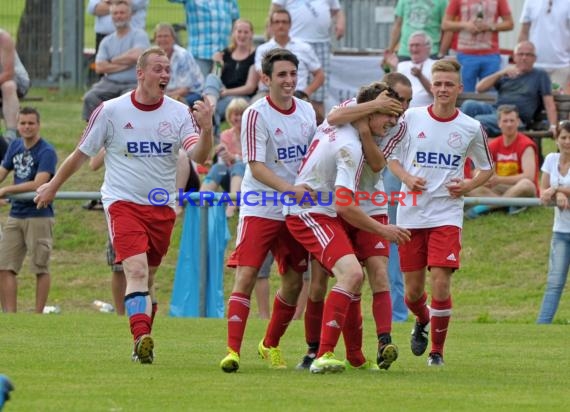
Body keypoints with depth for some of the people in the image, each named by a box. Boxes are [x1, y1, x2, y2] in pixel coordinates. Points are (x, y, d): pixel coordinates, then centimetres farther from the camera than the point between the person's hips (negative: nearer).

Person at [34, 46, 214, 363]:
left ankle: (143, 343, 23)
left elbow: (199, 155, -13)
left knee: (148, 278, 11)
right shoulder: (111, 111, -4)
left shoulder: (179, 113, 0)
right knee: (136, 270, -21)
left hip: (162, 207, 3)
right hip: (123, 203, -3)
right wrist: (53, 186, 18)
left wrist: (206, 129, -33)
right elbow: (82, 153, 9)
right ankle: (142, 339, -35)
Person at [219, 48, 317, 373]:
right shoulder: (256, 115, -12)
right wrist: (290, 189, -29)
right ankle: (233, 350, -15)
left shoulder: (307, 111, 6)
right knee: (246, 277, -13)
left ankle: (271, 345, 26)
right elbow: (256, 166, -18)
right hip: (259, 208, -6)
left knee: (294, 282, 8)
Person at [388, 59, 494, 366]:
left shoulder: (471, 128, 0)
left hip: (447, 215, -1)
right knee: (413, 290, 6)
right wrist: (406, 178, -10)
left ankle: (437, 350, 3)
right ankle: (422, 321, 41)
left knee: (440, 282, -14)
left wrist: (467, 186, -5)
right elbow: (391, 157, 10)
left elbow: (486, 168, 14)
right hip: (411, 214, 1)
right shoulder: (411, 118, 0)